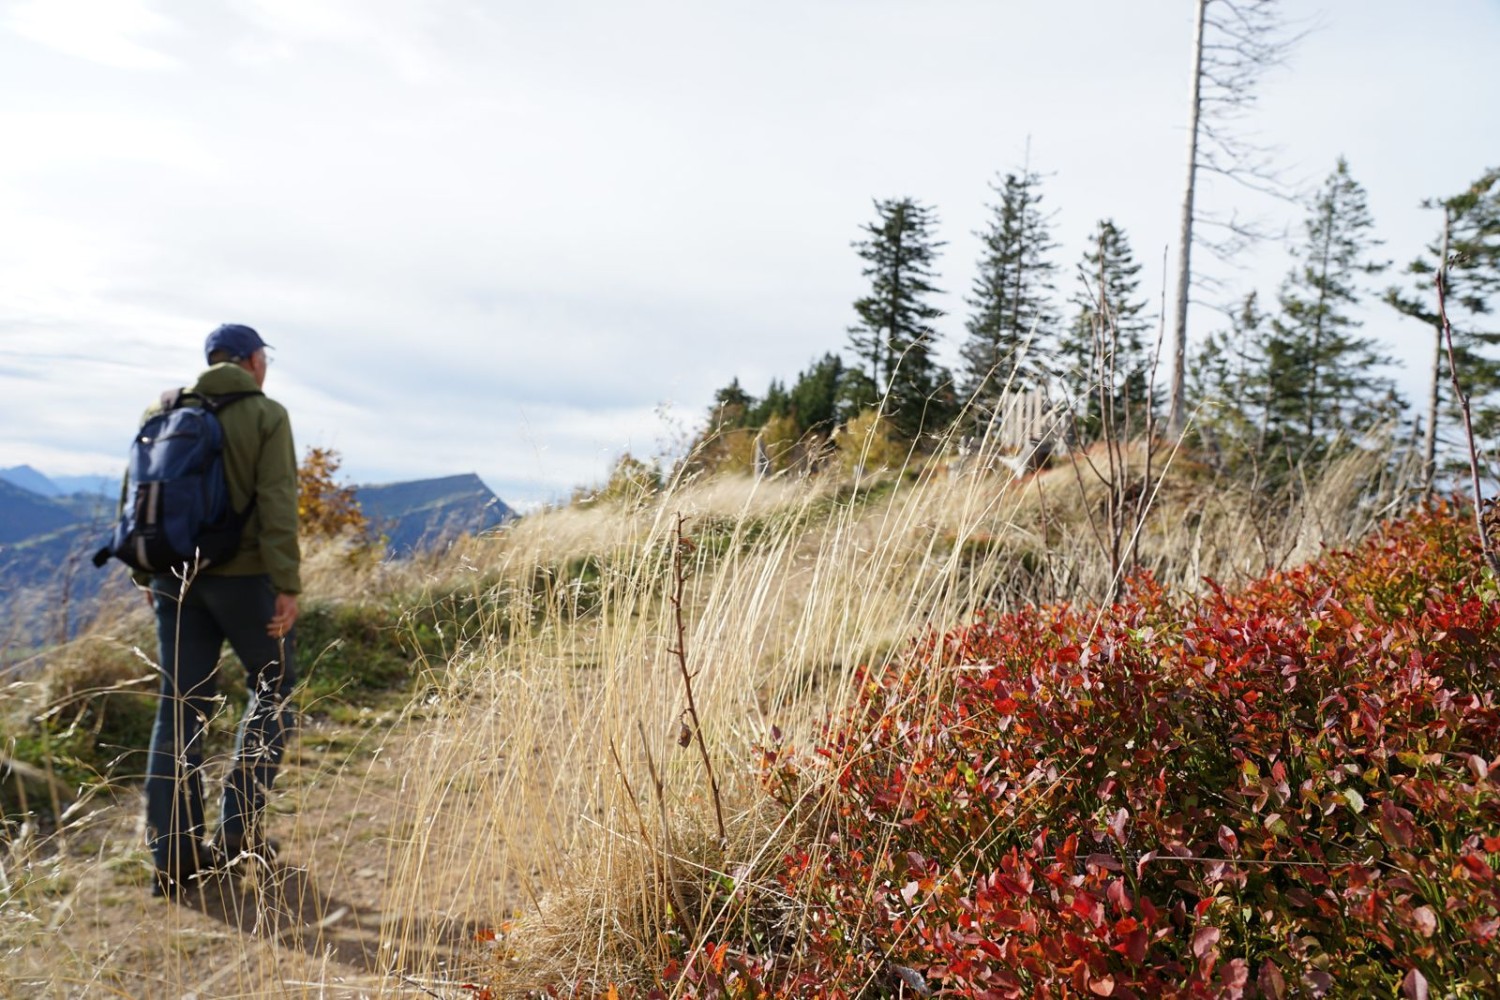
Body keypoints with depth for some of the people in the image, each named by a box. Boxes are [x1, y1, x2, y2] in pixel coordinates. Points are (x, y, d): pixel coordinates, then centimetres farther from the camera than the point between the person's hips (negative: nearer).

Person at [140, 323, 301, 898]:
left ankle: (172, 856, 10)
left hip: (176, 575, 5)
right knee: (271, 688, 14)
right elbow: (277, 506, -14)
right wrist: (287, 585, -15)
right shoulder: (266, 414, -6)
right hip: (243, 575, -5)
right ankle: (238, 827, 7)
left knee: (181, 706, 8)